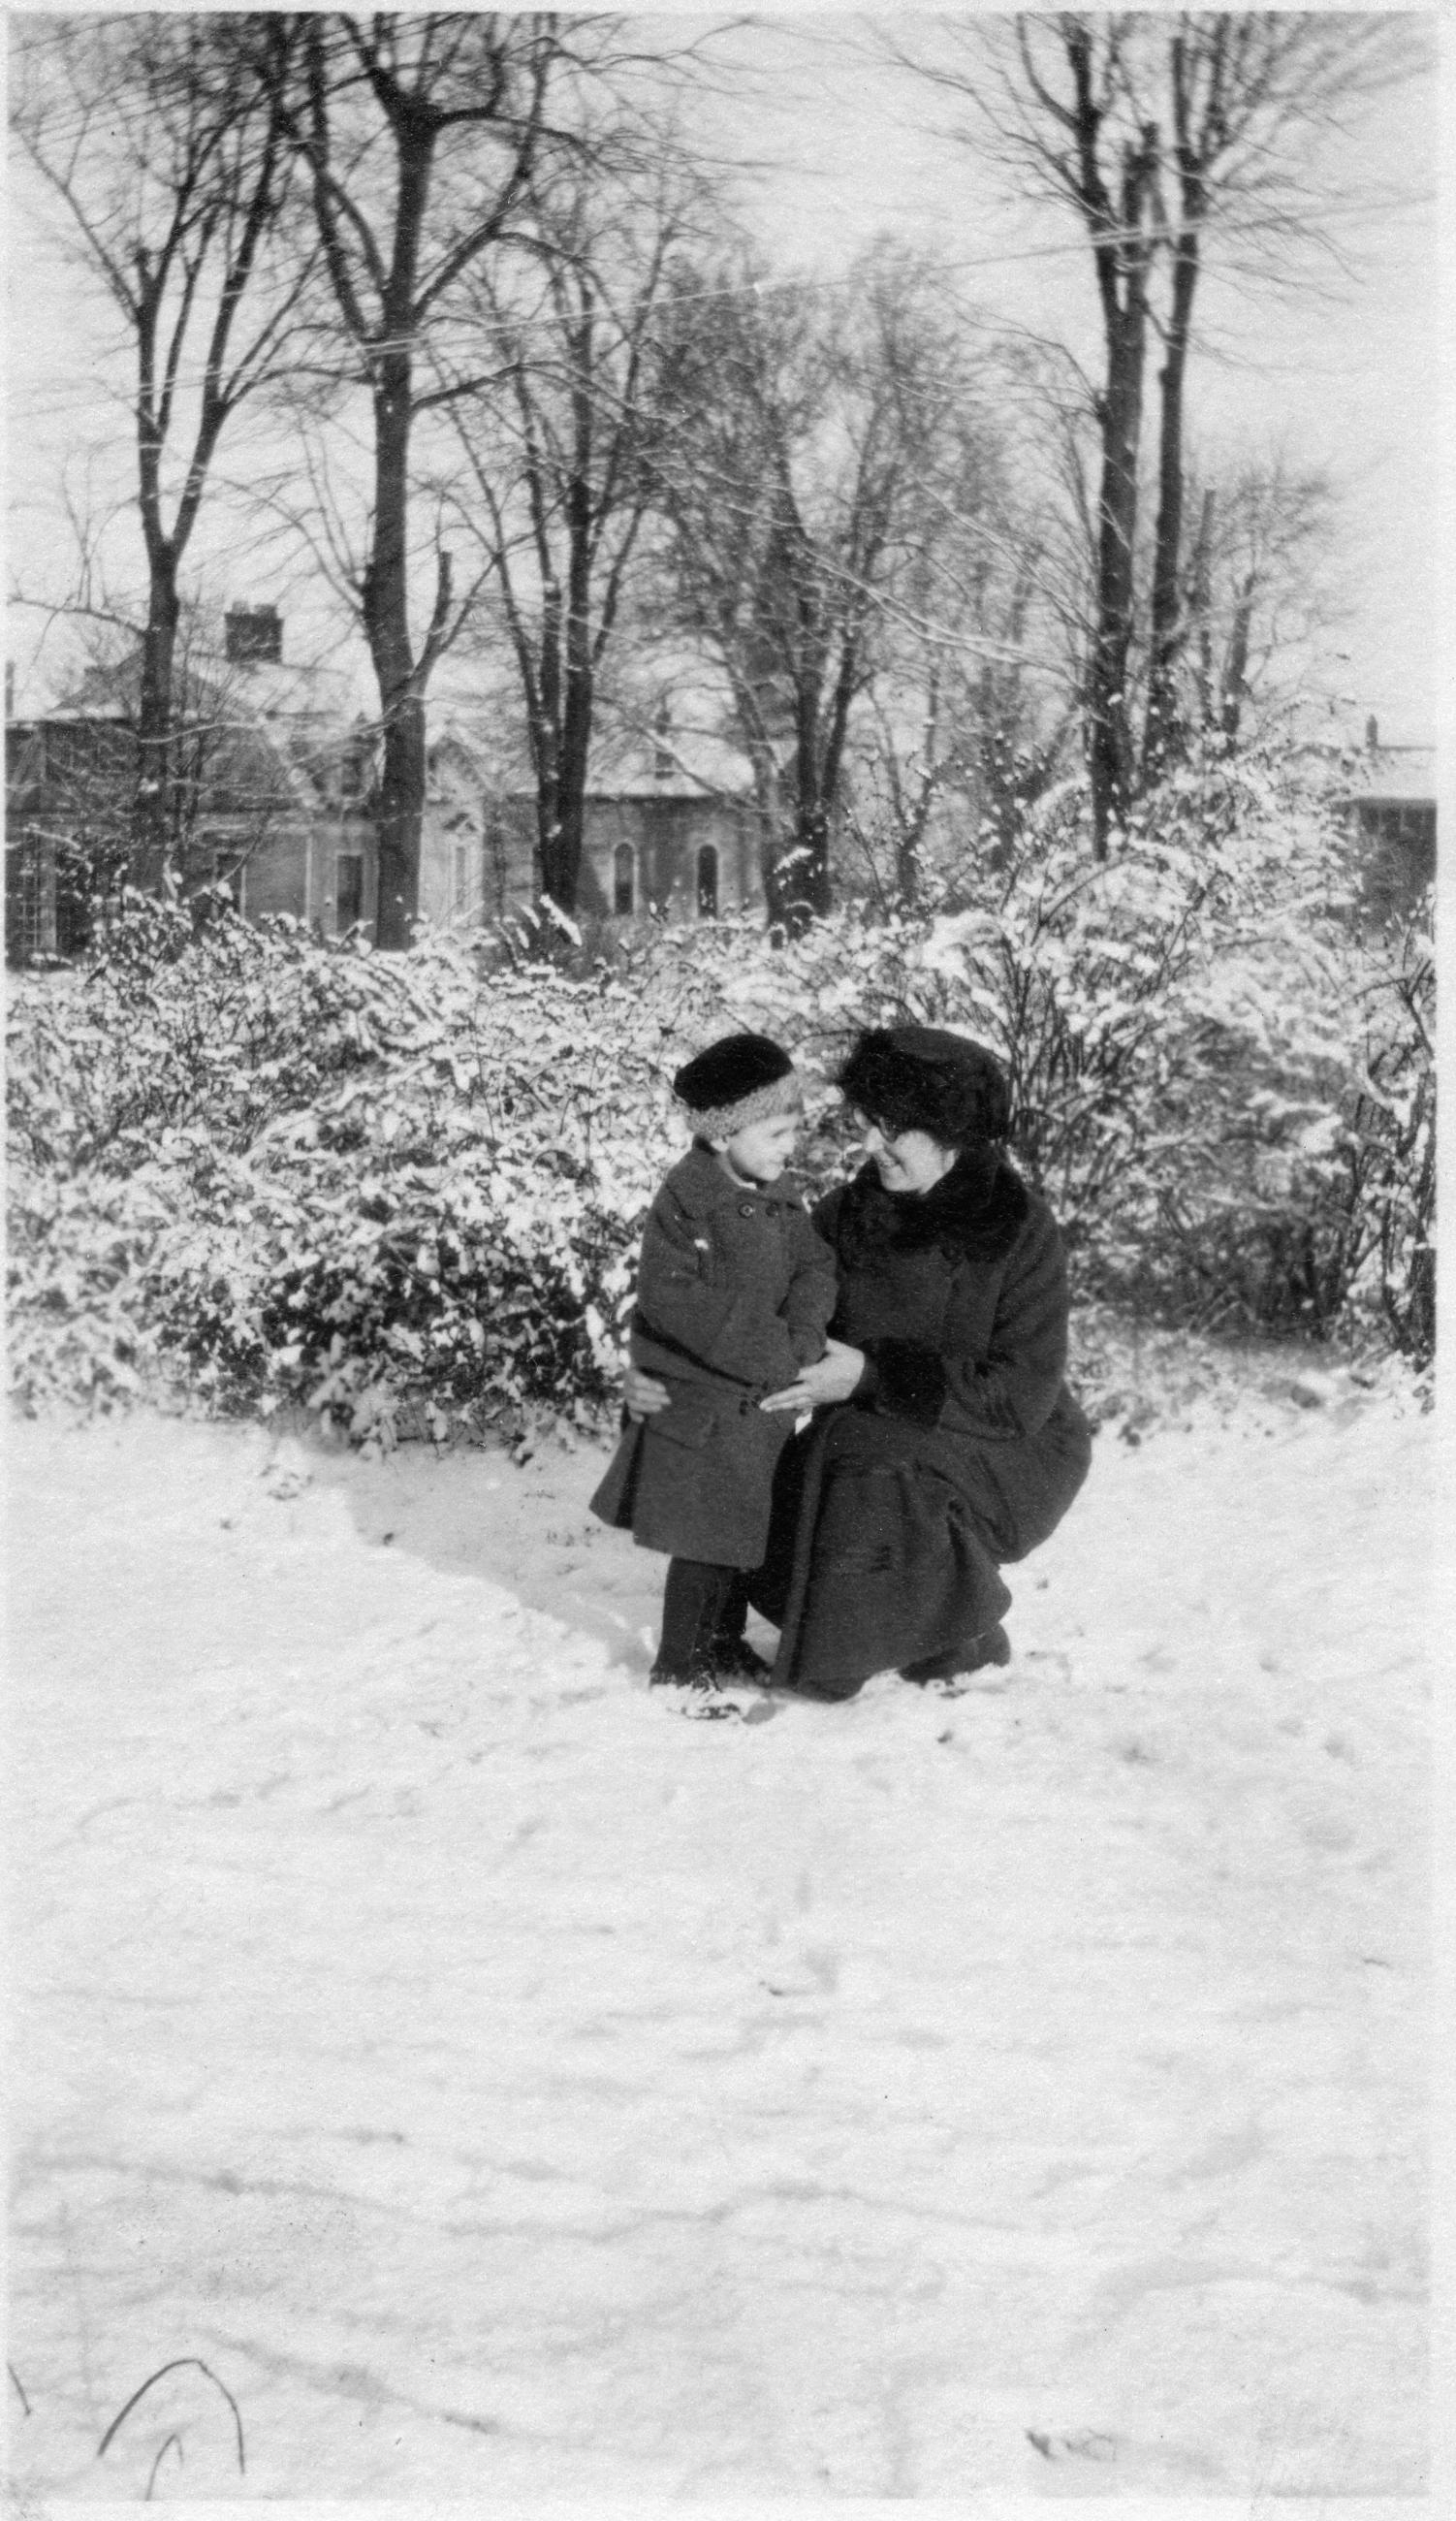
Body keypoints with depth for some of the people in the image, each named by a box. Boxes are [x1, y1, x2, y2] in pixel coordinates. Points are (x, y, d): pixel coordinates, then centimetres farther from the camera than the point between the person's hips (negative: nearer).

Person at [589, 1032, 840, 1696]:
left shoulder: (779, 1197, 6)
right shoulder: (688, 1199, -20)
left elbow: (813, 1268, 4)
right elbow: (674, 1300, -27)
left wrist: (801, 1340, -17)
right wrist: (777, 1355, -25)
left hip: (761, 1398, 8)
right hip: (699, 1400, -8)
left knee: (747, 1529, 17)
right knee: (704, 1539, -1)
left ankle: (723, 1642, 33)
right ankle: (679, 1666, 11)